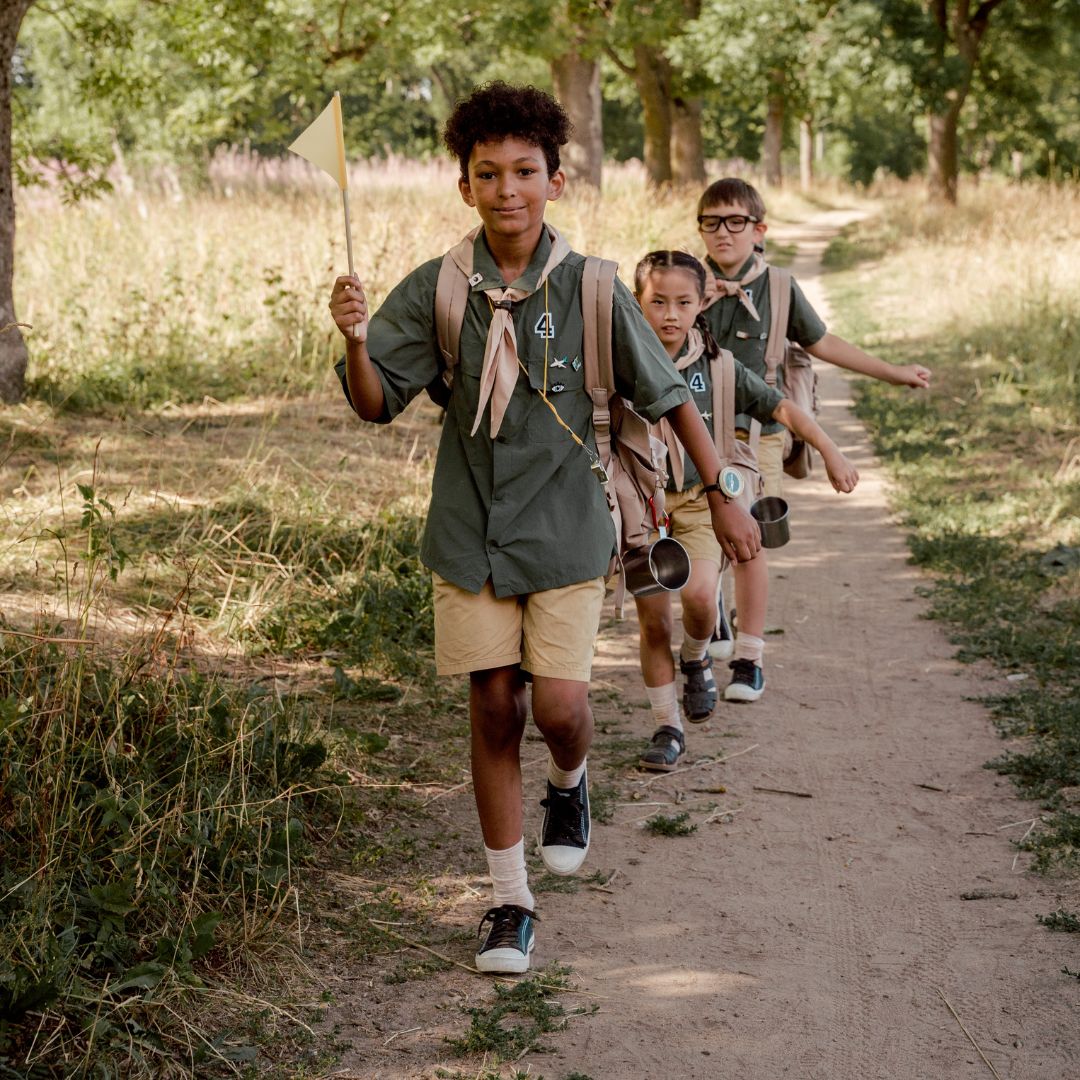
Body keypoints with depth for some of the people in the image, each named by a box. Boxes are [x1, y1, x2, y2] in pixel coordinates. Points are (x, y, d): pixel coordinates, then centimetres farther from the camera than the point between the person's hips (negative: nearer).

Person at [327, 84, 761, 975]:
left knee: (560, 706, -9)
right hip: (471, 530, 1)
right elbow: (377, 403, -6)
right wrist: (356, 341, -26)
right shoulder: (436, 289, -5)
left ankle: (570, 782, 29)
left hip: (564, 530, -1)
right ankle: (510, 901, 18)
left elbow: (670, 396, 0)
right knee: (494, 710, 4)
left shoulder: (589, 288, -9)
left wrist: (723, 498, 4)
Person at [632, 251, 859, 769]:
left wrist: (831, 454, 1)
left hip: (701, 498, 0)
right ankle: (667, 727, 16)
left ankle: (696, 657, 13)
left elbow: (781, 408, 4)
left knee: (699, 595, -22)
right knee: (652, 619, 0)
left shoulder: (716, 366, -2)